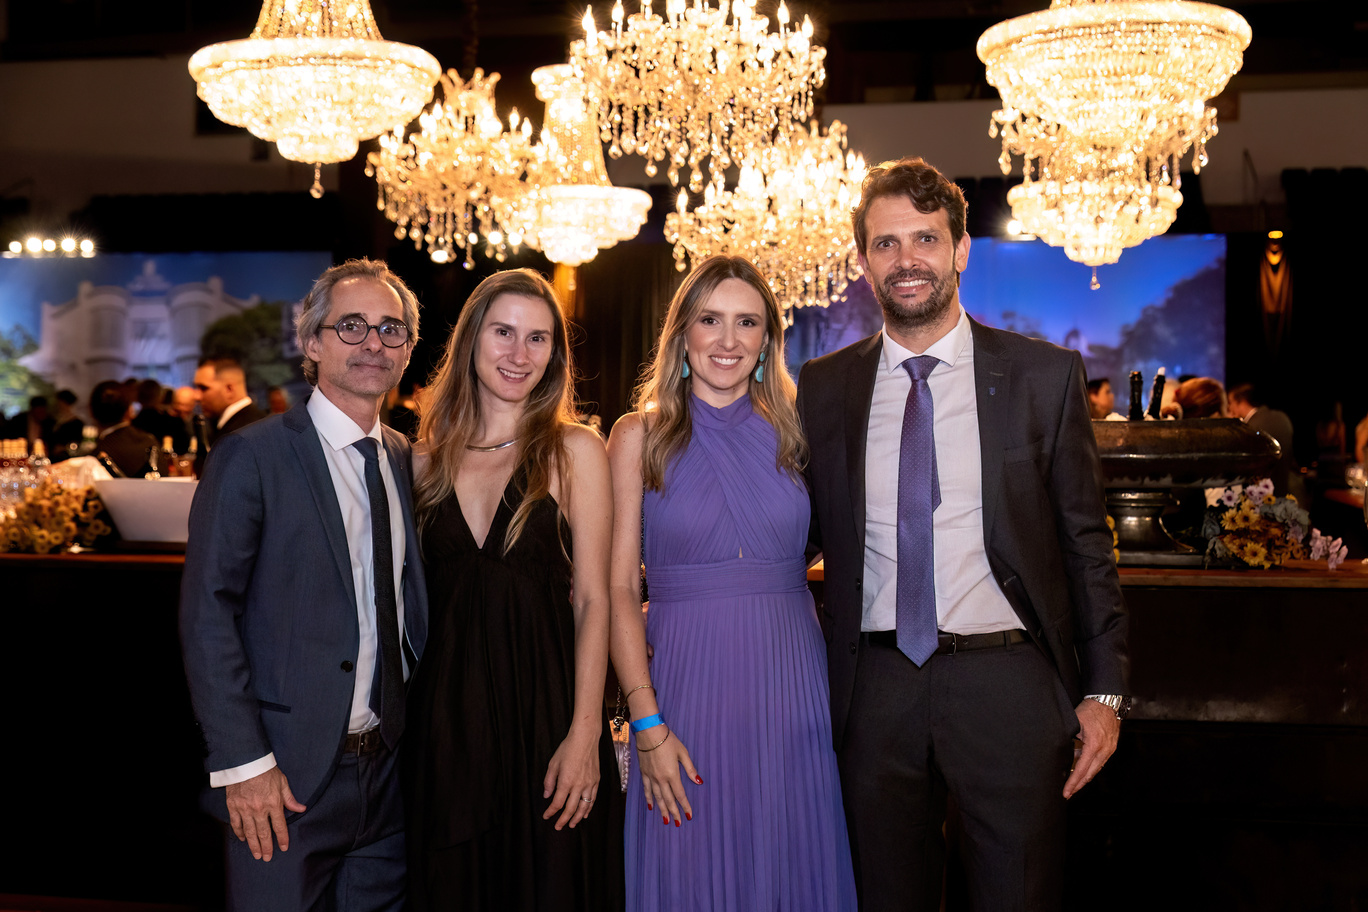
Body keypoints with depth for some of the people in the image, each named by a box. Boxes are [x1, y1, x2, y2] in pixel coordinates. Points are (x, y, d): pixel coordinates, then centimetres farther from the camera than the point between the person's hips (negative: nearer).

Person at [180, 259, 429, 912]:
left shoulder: (405, 461, 10)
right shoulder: (252, 457, -8)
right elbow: (208, 615, -12)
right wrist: (242, 762, -16)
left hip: (389, 771, 5)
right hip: (287, 772, -5)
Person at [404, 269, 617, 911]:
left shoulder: (574, 451, -1)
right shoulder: (428, 460, 8)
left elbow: (592, 599, -5)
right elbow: (417, 597, 11)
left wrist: (584, 732, -12)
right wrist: (404, 720, 2)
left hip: (544, 707, -3)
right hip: (444, 711, 3)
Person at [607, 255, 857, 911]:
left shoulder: (792, 432, 7)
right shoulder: (638, 436, 1)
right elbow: (619, 589, -3)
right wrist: (647, 724, -10)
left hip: (792, 685, 2)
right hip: (687, 685, -2)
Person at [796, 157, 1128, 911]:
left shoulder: (1044, 375, 2)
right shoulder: (823, 388, 6)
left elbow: (1084, 540, 3)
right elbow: (804, 532, 12)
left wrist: (1104, 689, -1)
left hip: (1007, 683, -1)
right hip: (878, 688, 2)